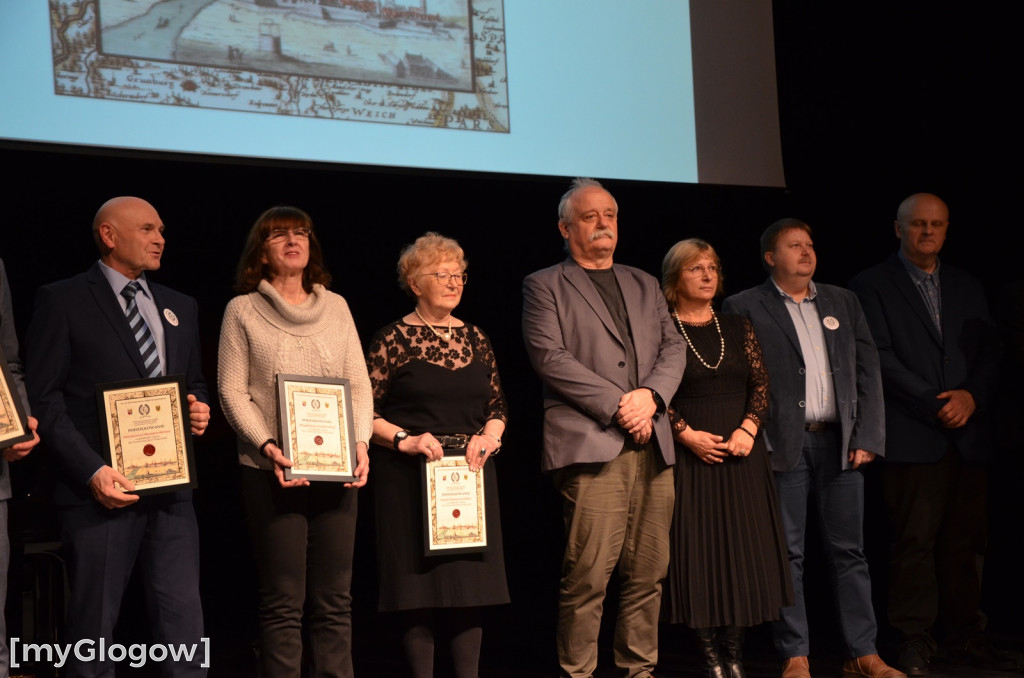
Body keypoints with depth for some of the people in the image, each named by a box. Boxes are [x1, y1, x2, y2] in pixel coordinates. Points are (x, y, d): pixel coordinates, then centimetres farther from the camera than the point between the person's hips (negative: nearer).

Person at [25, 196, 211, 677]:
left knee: (184, 623, 2)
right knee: (93, 625, 2)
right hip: (100, 489, -5)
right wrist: (91, 471, -16)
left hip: (171, 488, 5)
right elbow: (43, 397, -7)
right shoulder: (63, 301, -1)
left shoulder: (180, 307, 18)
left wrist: (200, 409, 2)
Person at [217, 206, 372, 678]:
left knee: (334, 599, 4)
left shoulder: (335, 307, 13)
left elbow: (359, 384, 11)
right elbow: (232, 392, -1)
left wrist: (361, 442, -4)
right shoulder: (243, 311, 4)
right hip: (272, 471, -3)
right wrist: (268, 445, -14)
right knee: (283, 601, -3)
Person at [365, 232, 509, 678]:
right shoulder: (394, 339, -3)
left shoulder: (475, 338, 11)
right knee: (418, 580, -2)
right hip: (411, 475, -4)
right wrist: (404, 440, -17)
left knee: (471, 577, 4)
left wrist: (489, 436, -4)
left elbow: (498, 405, 15)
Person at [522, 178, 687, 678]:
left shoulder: (644, 285, 24)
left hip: (652, 447, 5)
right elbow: (550, 357, -6)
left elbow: (673, 348, 15)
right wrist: (618, 405, -11)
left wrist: (650, 395, -6)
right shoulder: (545, 286, 7)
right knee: (588, 575, -10)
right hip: (591, 446, -5)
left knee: (648, 573, 4)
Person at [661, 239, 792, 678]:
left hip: (741, 451, 4)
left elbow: (761, 383, 6)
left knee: (743, 550, 2)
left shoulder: (737, 327, 11)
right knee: (699, 551, -2)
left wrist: (748, 429, -9)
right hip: (691, 454, -4)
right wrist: (686, 434, -14)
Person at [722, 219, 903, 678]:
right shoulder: (745, 308, 2)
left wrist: (867, 437, 2)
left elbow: (868, 373, 11)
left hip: (840, 443, 4)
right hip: (783, 445, -4)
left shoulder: (843, 303, 15)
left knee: (849, 551, 6)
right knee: (787, 554, 0)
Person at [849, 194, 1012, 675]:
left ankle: (964, 635, 13)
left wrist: (972, 397, -6)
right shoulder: (871, 286, 2)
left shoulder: (967, 288, 18)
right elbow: (881, 358, -6)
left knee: (964, 541, 5)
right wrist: (935, 405, -11)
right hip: (912, 437, -4)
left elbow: (988, 350, 13)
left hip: (968, 434, 4)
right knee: (914, 541, -5)